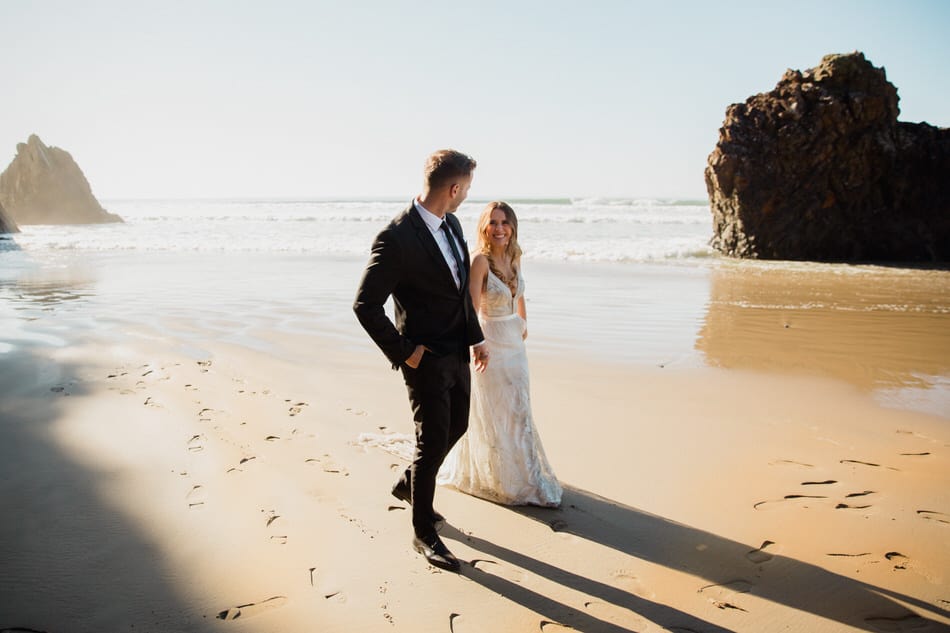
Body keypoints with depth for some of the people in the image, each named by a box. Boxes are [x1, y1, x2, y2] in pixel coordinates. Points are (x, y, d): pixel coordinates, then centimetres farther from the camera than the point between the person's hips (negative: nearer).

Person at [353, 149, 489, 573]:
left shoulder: (451, 223, 4)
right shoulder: (395, 238, -23)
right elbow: (365, 305, -21)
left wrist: (476, 338, 10)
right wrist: (403, 353, -16)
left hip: (458, 351, 9)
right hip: (427, 359, -8)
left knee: (456, 427, 22)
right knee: (432, 441, 2)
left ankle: (409, 485, 48)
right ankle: (424, 533, 22)